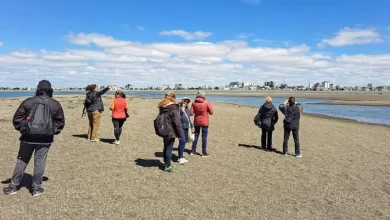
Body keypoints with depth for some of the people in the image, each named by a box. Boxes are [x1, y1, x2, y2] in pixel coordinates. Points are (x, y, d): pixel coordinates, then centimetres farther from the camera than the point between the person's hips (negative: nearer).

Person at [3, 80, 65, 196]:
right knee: (39, 163, 6)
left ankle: (13, 187, 23)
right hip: (45, 139, 0)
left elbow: (17, 118, 1)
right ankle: (36, 188, 14)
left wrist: (22, 129, 11)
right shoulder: (56, 104, 1)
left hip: (28, 137, 1)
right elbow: (60, 122, 6)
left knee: (21, 161, 14)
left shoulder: (28, 101, 0)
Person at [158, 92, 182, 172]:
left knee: (166, 147, 20)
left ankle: (166, 163, 33)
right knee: (169, 148, 2)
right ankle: (167, 166, 9)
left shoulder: (162, 108, 7)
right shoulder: (173, 109, -18)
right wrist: (179, 134, -10)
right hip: (171, 132, -7)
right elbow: (177, 123, -18)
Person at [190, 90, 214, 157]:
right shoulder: (207, 103, -11)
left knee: (196, 136, 15)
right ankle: (204, 152, 6)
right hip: (204, 122, -3)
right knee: (204, 137, 3)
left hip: (196, 122, 3)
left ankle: (193, 151, 21)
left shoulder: (194, 103, -4)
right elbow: (211, 112, -7)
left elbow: (191, 113, -5)